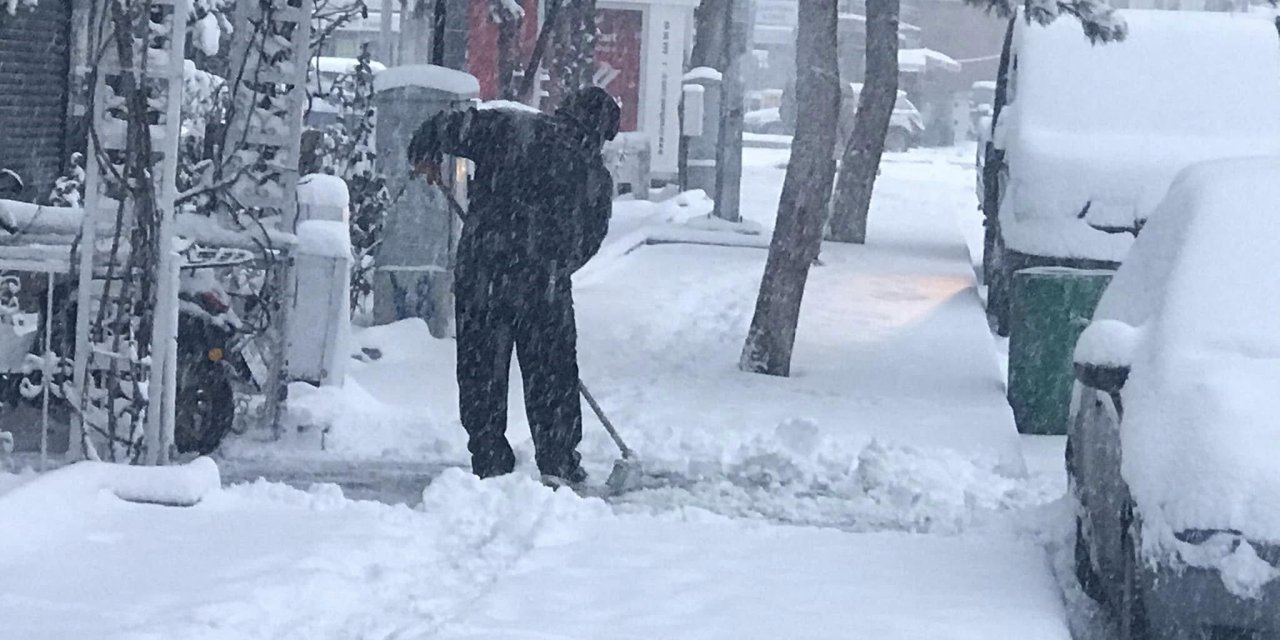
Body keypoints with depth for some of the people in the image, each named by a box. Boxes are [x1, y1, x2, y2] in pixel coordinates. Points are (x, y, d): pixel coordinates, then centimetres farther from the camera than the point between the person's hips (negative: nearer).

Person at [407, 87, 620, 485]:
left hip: (480, 273, 0)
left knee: (481, 369, 10)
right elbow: (589, 240, 12)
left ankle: (490, 462, 12)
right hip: (546, 285, 0)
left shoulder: (509, 128, 1)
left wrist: (424, 156, 16)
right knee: (552, 374, 14)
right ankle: (557, 462, 15)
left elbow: (449, 127, -3)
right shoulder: (597, 176, 6)